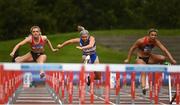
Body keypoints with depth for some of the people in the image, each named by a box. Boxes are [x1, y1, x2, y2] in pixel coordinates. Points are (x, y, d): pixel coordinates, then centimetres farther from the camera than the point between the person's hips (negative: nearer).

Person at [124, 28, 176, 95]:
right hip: (140, 59, -4)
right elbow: (132, 49, -9)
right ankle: (143, 87, -42)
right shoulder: (141, 41, -23)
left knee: (163, 58, -18)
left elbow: (165, 50, -17)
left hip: (149, 58, 4)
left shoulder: (156, 42, -13)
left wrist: (172, 60, -26)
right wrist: (128, 59, -3)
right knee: (143, 72, -29)